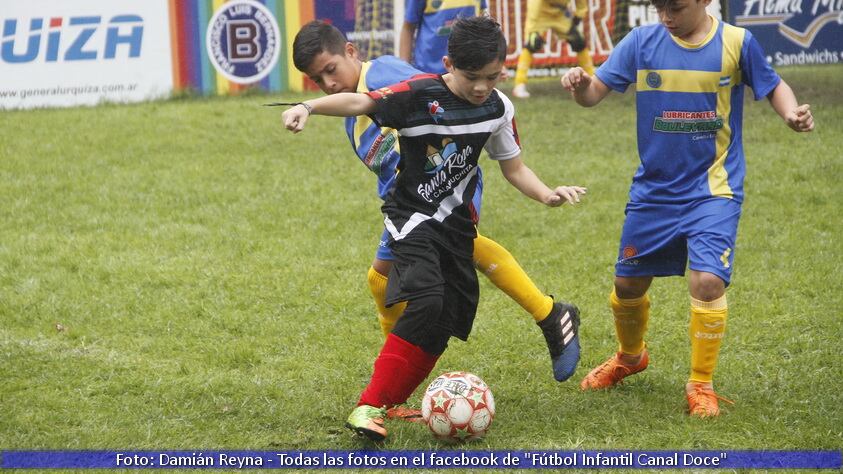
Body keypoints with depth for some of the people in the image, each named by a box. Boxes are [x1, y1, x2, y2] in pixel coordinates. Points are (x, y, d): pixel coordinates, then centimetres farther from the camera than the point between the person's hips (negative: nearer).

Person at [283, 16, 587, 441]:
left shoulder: (498, 109, -1)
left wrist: (546, 194, -9)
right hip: (412, 215, -6)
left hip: (456, 221, 6)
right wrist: (309, 106, -44)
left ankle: (389, 404, 16)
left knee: (444, 325, 3)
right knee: (426, 301, -26)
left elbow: (513, 167, 9)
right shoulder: (420, 95, -18)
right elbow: (361, 102, -28)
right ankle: (369, 406, -23)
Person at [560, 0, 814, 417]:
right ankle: (630, 357, 45)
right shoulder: (642, 42, -6)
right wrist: (580, 86, -32)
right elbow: (595, 93, -9)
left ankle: (701, 384, 1)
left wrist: (792, 113, -16)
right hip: (654, 190, 3)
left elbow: (772, 86, 5)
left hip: (713, 191, -3)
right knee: (627, 284, 13)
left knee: (707, 281, -20)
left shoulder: (736, 43, -9)